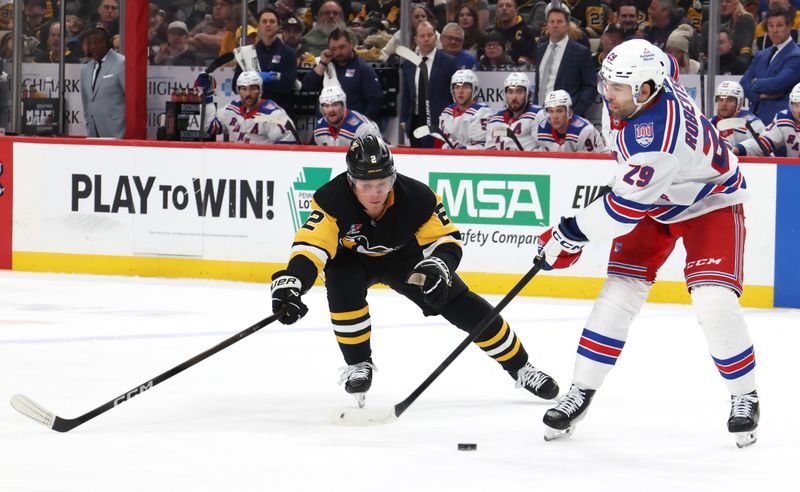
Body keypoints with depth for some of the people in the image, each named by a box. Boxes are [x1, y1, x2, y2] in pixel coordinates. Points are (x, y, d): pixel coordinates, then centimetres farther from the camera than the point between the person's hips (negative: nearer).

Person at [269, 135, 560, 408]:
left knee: (462, 305, -5)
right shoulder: (332, 200, -36)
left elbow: (446, 240, -22)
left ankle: (519, 367, 13)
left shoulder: (417, 198, -32)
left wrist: (438, 267, -44)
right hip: (351, 258, -1)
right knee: (342, 285, -34)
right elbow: (311, 246, -43)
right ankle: (358, 364, -10)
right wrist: (289, 284, -60)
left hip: (404, 256, 1)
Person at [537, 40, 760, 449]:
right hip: (652, 201, 8)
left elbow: (624, 207, -34)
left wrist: (569, 235, -22)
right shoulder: (651, 81, -17)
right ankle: (581, 392, 5)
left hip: (709, 203, -8)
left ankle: (744, 398, 2)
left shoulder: (655, 139, -41)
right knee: (618, 293, -2)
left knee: (714, 303, -19)